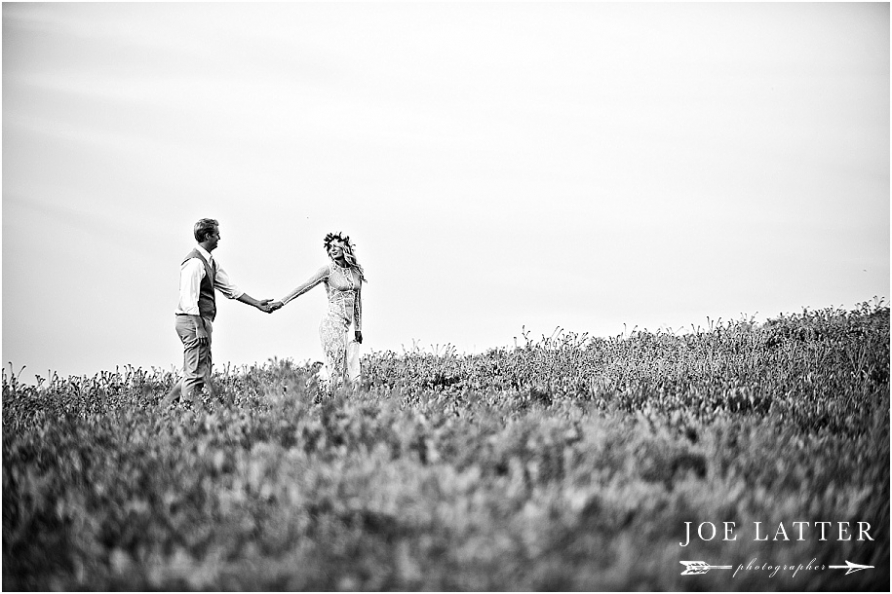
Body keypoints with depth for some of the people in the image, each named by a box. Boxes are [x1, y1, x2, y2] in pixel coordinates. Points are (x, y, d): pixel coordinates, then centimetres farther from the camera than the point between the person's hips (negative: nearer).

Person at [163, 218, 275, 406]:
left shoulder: (210, 262, 15)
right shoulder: (194, 262, -16)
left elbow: (229, 288, 19)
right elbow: (189, 299, -21)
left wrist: (257, 304, 16)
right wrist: (199, 328, -24)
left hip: (201, 322, 10)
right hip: (193, 321, -10)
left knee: (202, 371, 15)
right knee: (195, 373, -7)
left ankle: (166, 405, 19)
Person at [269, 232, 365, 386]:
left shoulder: (357, 271, 13)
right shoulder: (328, 270, -2)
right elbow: (304, 287, -8)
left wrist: (358, 328, 20)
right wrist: (282, 302, -18)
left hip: (345, 326, 6)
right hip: (333, 324, -6)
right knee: (337, 372, -10)